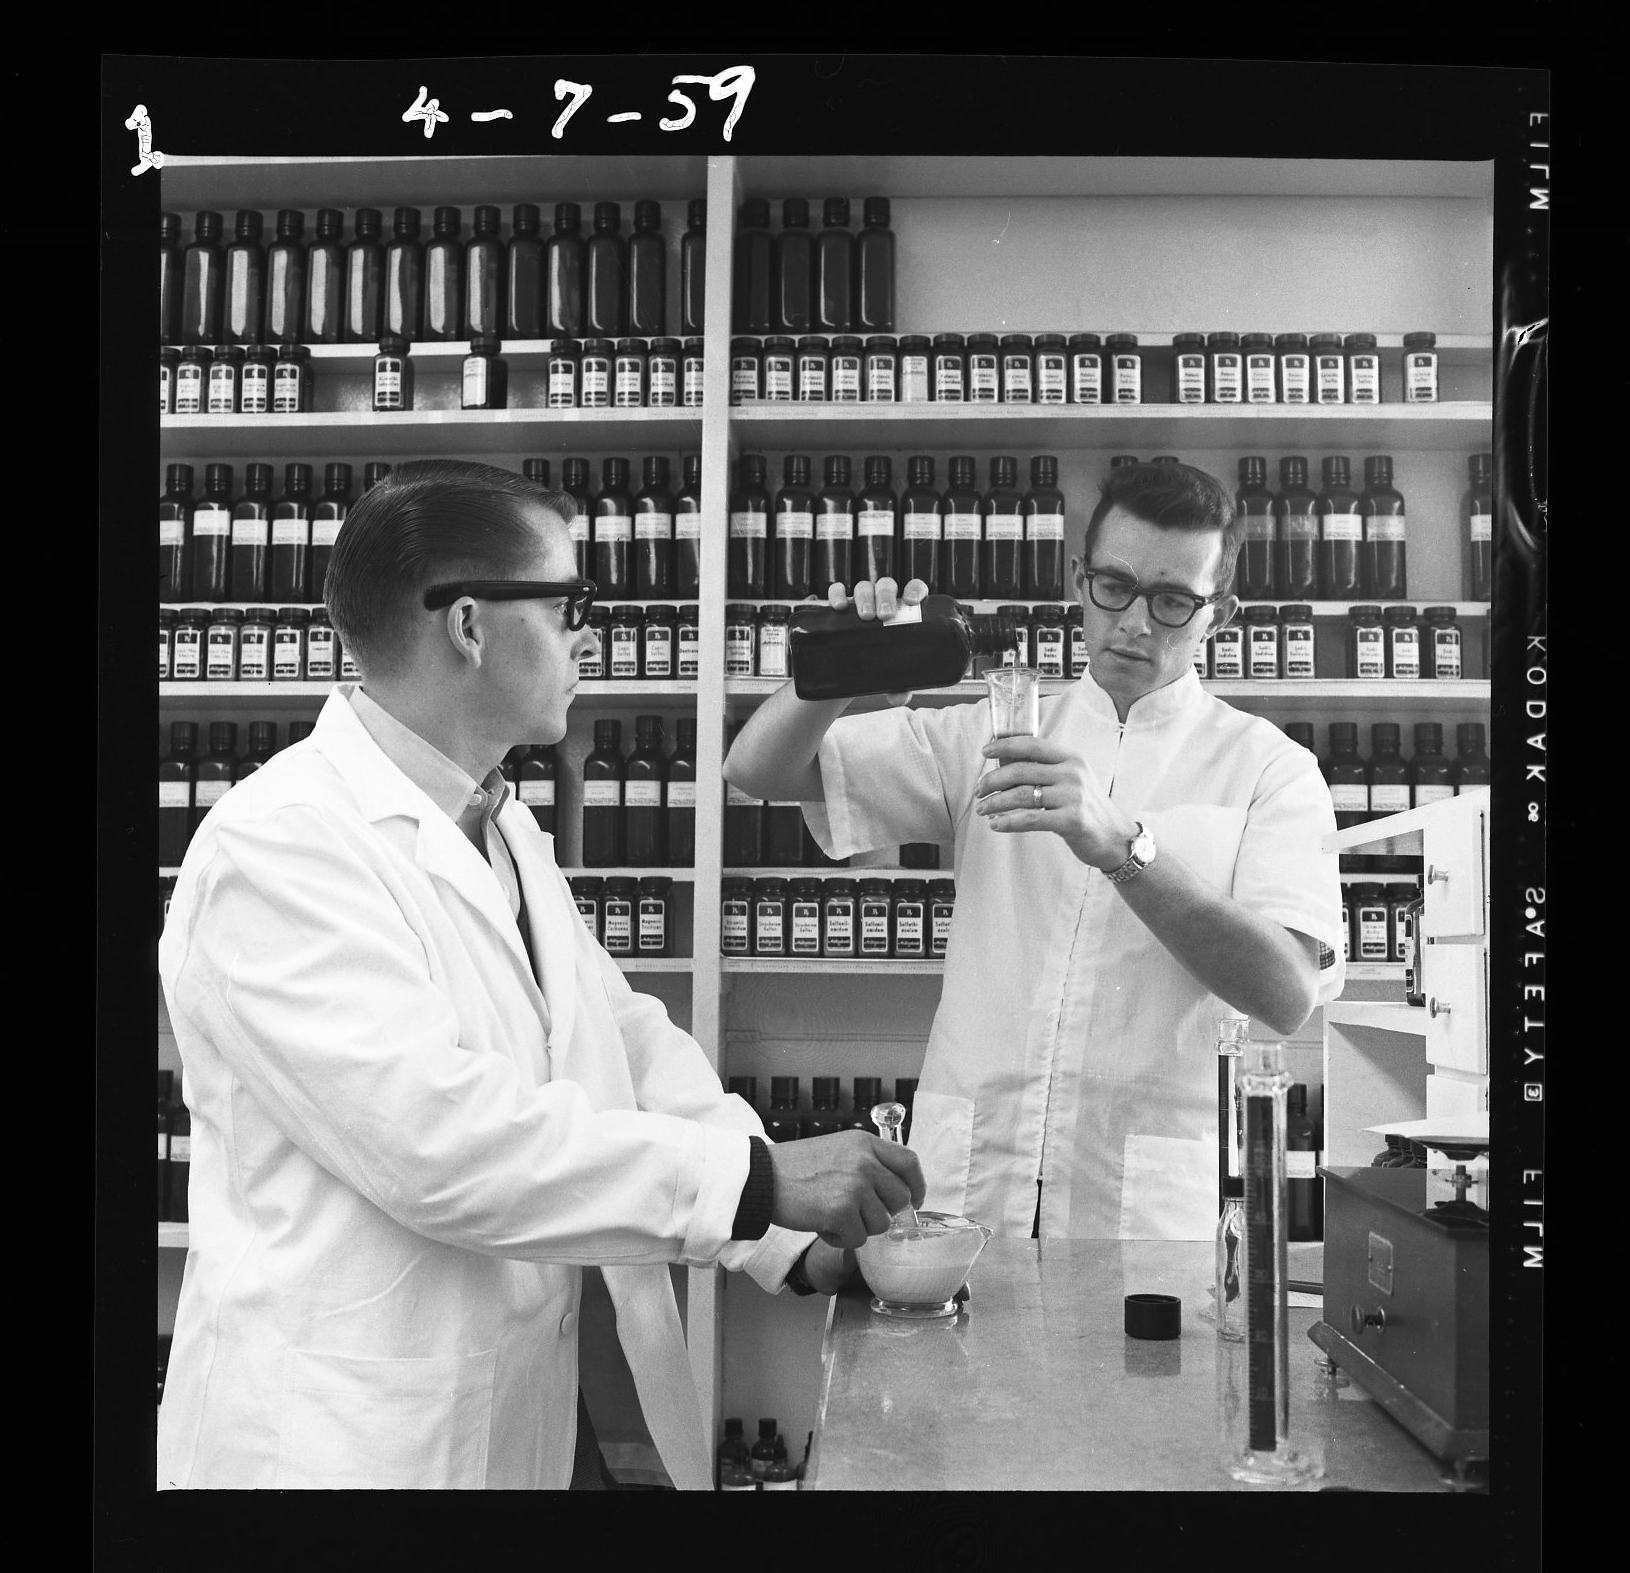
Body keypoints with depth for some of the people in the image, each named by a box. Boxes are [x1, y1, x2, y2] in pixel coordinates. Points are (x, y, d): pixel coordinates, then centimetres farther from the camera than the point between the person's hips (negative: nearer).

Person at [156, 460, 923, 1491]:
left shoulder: (504, 835, 12)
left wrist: (803, 1240, -4)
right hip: (351, 1439, -8)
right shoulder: (277, 844, -17)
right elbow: (430, 1134, -27)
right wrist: (760, 1178, -25)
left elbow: (631, 1049, 9)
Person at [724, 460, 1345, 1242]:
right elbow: (760, 768, 4)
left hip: (1145, 1205, -2)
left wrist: (1120, 847, -29)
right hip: (957, 1179, 2)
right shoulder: (993, 732, 10)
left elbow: (1288, 996, -15)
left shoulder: (1270, 770, 1)